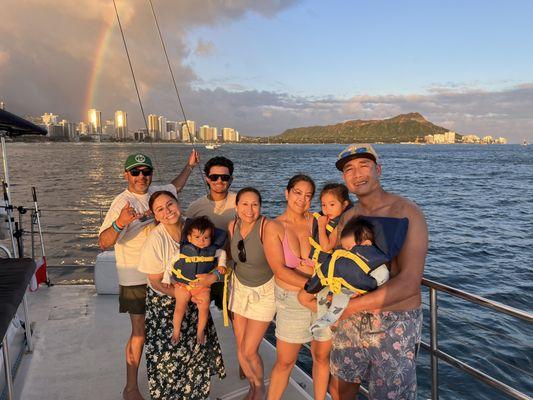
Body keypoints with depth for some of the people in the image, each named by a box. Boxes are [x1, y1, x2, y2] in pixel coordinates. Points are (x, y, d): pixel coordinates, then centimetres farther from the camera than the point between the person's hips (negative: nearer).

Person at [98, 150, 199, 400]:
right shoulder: (122, 203, -20)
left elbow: (175, 187, 24)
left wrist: (189, 166, 27)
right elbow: (104, 243, -29)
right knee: (139, 334, 1)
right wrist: (119, 223, -47)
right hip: (135, 279, -6)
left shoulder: (155, 192, 0)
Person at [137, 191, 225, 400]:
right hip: (165, 302, -3)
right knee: (169, 351, 2)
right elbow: (156, 283, -16)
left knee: (198, 345, 9)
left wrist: (213, 276, -30)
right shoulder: (155, 240, -24)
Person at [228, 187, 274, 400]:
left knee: (249, 351, 0)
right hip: (240, 287, 5)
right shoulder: (232, 226, -9)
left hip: (264, 291, -4)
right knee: (240, 348, 12)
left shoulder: (267, 227, -27)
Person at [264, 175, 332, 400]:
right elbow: (280, 270, -14)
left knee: (322, 357, 17)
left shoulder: (317, 221, -3)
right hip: (291, 300, -1)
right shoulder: (274, 227, -7)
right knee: (284, 362, 11)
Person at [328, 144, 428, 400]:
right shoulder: (348, 218, 3)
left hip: (395, 322, -5)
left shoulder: (406, 213, -17)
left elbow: (409, 282, -25)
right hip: (352, 319, 6)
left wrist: (351, 306, -25)